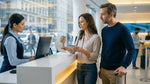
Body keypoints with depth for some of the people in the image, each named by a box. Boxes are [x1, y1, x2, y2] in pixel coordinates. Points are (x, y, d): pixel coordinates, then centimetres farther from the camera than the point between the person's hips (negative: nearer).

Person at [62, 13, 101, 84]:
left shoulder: (95, 37, -10)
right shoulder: (80, 36, 9)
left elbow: (94, 56, -15)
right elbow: (75, 50, 11)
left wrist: (82, 51, -26)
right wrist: (67, 49, -7)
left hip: (90, 68, -5)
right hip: (79, 67, 6)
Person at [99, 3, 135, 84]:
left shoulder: (122, 29, -11)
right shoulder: (104, 30, 8)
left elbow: (131, 49, -12)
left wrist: (124, 66, -24)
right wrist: (101, 67, 16)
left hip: (115, 71, -5)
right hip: (103, 69, 6)